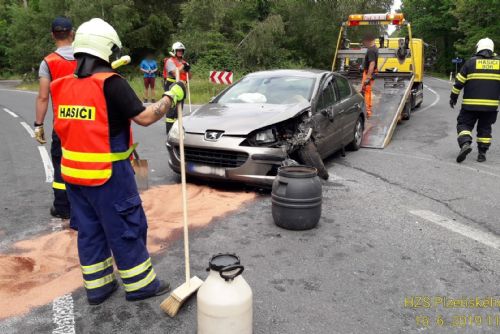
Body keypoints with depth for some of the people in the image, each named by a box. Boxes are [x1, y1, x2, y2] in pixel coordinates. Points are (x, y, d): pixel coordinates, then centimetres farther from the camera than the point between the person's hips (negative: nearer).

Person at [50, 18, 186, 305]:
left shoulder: (64, 85, 5)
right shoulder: (111, 83, -16)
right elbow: (145, 117, -17)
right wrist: (172, 96, -2)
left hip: (74, 172, 7)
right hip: (108, 173, -7)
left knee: (89, 230, 17)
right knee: (126, 229, 6)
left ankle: (97, 286, 28)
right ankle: (140, 284, 19)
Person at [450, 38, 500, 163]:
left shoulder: (471, 62, -2)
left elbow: (459, 82, -2)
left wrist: (453, 97, 8)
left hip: (470, 104, -3)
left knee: (464, 124, 6)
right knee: (485, 128, 13)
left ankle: (465, 143, -18)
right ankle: (482, 153, 13)